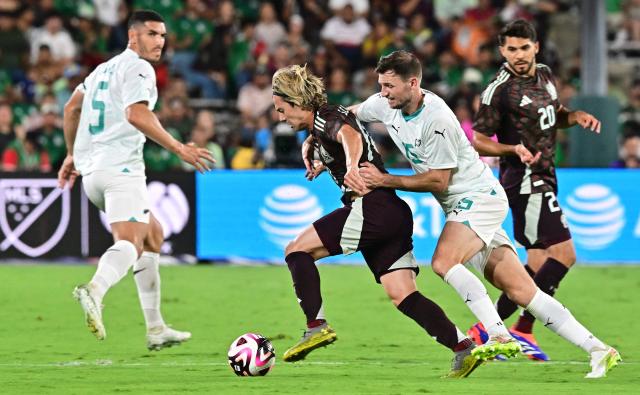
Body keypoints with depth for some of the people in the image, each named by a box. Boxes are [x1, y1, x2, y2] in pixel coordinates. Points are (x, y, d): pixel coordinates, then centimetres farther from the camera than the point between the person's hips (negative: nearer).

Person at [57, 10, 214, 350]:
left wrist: (72, 155, 39)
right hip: (121, 168, -9)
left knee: (152, 233, 20)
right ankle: (95, 290, -51)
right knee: (129, 242, -20)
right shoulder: (138, 68, -5)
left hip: (91, 169, 9)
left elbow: (71, 109, 30)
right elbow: (136, 114, -21)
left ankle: (155, 329, 17)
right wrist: (179, 149, -19)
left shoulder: (105, 68, 22)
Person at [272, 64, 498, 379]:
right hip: (393, 216, 10)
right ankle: (463, 350, -8)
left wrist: (351, 167, -54)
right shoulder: (319, 124, 22)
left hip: (373, 207, -10)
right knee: (403, 296, 1)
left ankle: (316, 327, -14)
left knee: (297, 250, -7)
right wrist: (310, 154, 21)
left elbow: (350, 136, -32)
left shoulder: (330, 118, -8)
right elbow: (313, 141, 46)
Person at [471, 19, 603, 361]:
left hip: (543, 177, 9)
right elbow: (479, 141, -10)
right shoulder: (499, 90, -14)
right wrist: (514, 149, -26)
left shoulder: (544, 75, 9)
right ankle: (522, 329, -14)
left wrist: (576, 116, 5)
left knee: (539, 263, 10)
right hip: (525, 181, -9)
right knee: (563, 254, -17)